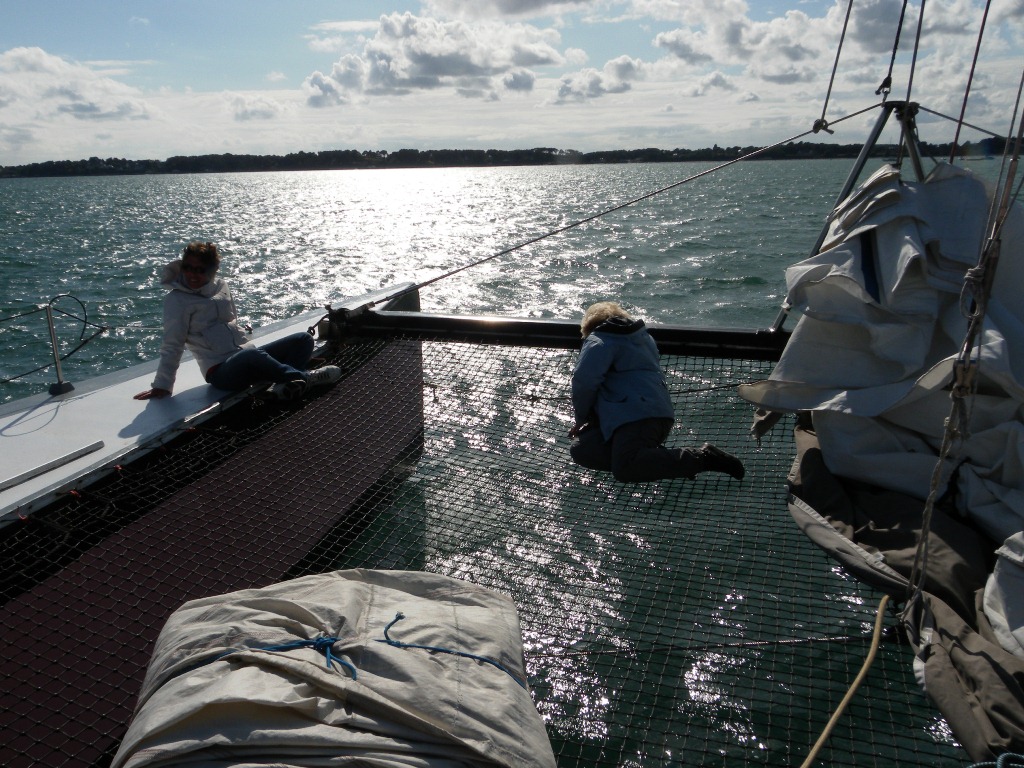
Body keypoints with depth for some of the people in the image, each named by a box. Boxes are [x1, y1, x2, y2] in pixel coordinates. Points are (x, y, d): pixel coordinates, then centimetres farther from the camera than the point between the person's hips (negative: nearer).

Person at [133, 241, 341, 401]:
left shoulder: (221, 286, 14)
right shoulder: (177, 300, -3)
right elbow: (172, 345, -7)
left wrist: (247, 346, 17)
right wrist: (162, 385, -10)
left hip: (246, 354, 8)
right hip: (221, 371, -8)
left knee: (303, 339, -4)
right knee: (252, 356, -41)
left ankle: (285, 386, -30)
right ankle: (305, 378, -22)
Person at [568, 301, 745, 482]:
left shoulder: (598, 341, 6)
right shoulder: (643, 337, 33)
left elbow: (584, 380, -10)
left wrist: (582, 417, 7)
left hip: (635, 417, -9)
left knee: (625, 469, -27)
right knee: (580, 449, 7)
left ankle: (703, 457, -24)